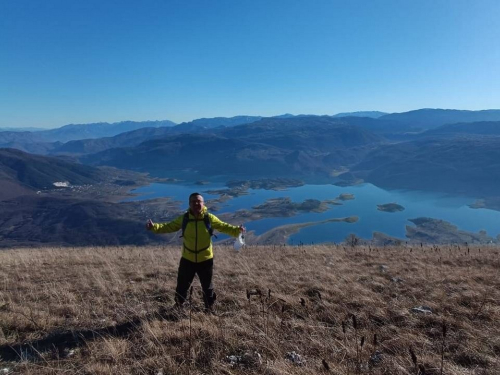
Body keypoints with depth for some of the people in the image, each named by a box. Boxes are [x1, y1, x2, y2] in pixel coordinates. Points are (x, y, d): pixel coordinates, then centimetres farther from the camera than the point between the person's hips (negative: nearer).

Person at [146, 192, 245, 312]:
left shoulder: (210, 218, -12)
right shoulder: (184, 218, -8)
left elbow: (224, 227, -9)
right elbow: (169, 227, -3)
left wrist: (237, 230, -26)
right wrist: (154, 227, -19)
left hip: (205, 260, -1)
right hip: (187, 259, 1)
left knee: (207, 287, 17)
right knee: (182, 286, 16)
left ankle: (209, 308, 40)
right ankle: (178, 307, 42)